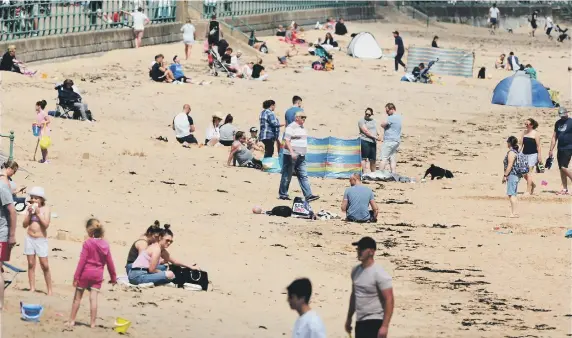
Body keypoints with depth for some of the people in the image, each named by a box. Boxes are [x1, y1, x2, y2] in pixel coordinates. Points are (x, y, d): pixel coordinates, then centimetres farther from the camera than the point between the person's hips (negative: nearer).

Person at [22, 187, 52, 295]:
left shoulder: (46, 209, -5)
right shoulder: (30, 208, 4)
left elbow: (46, 224, -13)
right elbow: (25, 225, 2)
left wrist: (38, 213, -16)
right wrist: (29, 213, -10)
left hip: (41, 240, -3)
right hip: (29, 238, 3)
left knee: (45, 265, -2)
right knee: (31, 264, 5)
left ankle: (50, 290, 5)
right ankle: (32, 289, 10)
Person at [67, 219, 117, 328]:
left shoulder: (87, 243, -12)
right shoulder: (105, 244, 2)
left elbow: (82, 260, -13)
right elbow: (110, 262, 7)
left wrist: (76, 276, -9)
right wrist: (113, 277, 16)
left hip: (85, 273, -3)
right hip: (98, 274, 3)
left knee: (77, 297, 8)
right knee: (93, 298, 3)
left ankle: (72, 321, 14)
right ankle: (93, 323, 2)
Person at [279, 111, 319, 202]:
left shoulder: (302, 127, 16)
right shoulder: (291, 127, -11)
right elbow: (287, 140, -17)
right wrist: (292, 152, -26)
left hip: (301, 156, 8)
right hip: (291, 156, -8)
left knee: (304, 176, 1)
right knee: (287, 176, 1)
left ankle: (308, 195, -3)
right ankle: (282, 194, 10)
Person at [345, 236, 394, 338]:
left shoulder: (379, 274, -16)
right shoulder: (356, 271, 8)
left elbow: (389, 300, -19)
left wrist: (385, 326, -24)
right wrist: (349, 318, 22)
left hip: (374, 322, -9)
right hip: (360, 322, 9)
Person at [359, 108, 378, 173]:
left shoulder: (373, 121, 20)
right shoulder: (362, 121, -2)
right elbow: (365, 131, -12)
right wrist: (373, 136, -14)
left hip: (373, 142, 7)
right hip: (365, 141, -7)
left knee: (373, 159, 7)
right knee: (364, 158, -7)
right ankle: (364, 173, -8)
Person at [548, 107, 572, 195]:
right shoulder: (558, 123, 13)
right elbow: (554, 137, 17)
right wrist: (551, 150, 13)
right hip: (560, 148, 7)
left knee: (564, 167, -17)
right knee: (561, 169, 7)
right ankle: (565, 189, 13)